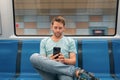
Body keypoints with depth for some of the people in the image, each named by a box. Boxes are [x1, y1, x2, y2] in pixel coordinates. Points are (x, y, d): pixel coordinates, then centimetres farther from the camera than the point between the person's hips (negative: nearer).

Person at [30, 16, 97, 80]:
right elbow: (42, 61, 9)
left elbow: (73, 61, 6)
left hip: (65, 72, -3)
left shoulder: (70, 41, 17)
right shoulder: (44, 41, 20)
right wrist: (50, 60, -16)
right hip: (50, 73, 4)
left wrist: (64, 60, -18)